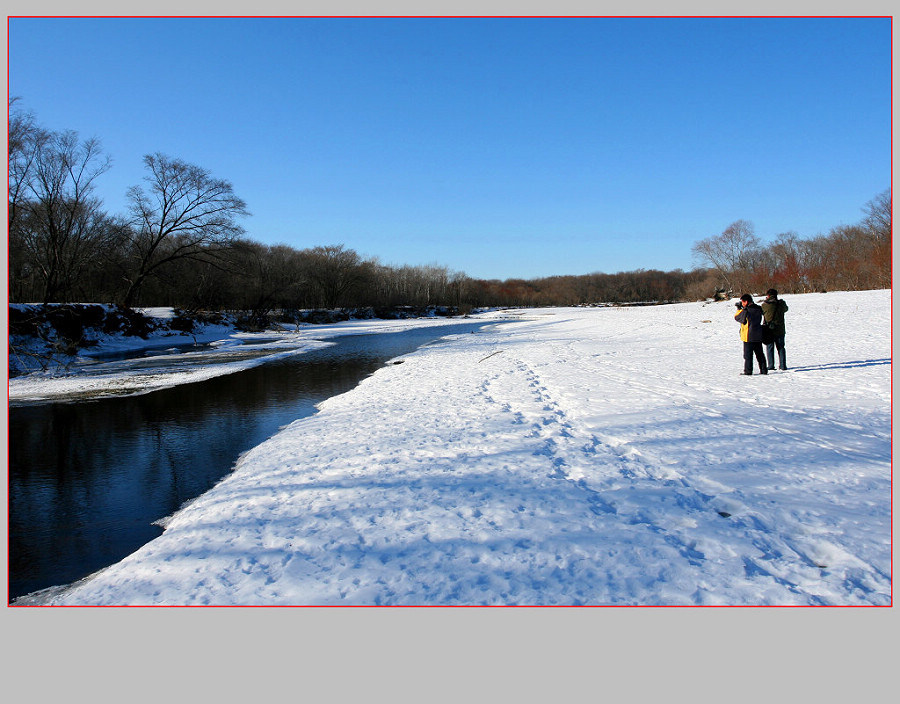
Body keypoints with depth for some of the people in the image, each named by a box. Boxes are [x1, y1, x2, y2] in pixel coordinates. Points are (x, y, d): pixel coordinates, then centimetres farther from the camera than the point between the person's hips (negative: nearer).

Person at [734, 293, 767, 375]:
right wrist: (742, 308, 13)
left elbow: (736, 317, -3)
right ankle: (763, 370, 16)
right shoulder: (758, 309, 3)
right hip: (758, 336, 6)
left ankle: (748, 371, 2)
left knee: (748, 355, 1)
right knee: (760, 354, 14)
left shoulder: (746, 311, -18)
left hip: (748, 336, -6)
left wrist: (739, 309, 9)